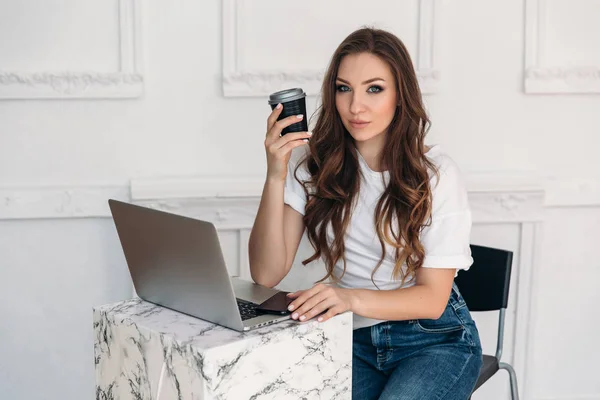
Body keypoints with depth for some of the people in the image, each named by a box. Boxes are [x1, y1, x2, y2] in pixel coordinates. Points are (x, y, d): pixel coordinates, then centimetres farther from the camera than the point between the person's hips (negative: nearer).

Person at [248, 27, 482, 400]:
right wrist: (276, 177, -24)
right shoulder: (314, 162, -4)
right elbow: (266, 274, -11)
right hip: (352, 338, 1)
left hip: (434, 340, -1)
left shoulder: (436, 172, -10)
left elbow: (433, 298, -13)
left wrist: (352, 298, -31)